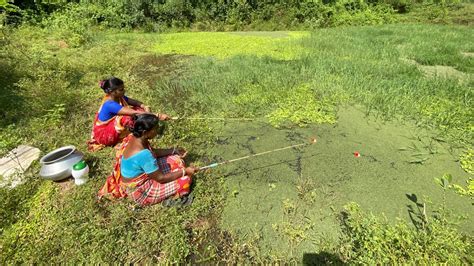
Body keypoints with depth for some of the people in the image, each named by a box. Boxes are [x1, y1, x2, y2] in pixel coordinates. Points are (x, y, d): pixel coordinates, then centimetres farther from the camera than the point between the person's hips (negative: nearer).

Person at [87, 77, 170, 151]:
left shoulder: (119, 97, -10)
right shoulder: (110, 104, -35)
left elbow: (135, 102, -3)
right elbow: (135, 113, -43)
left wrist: (144, 106, -27)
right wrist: (158, 116, -48)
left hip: (113, 125, 8)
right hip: (104, 134, -8)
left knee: (139, 109, -7)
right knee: (127, 118, -36)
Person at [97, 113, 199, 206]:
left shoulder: (134, 137, -10)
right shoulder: (143, 155, -36)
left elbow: (152, 153, 9)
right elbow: (161, 178, -26)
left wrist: (174, 151, 5)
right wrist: (185, 171, -18)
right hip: (140, 192, -8)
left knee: (175, 159, 6)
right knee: (184, 180, -14)